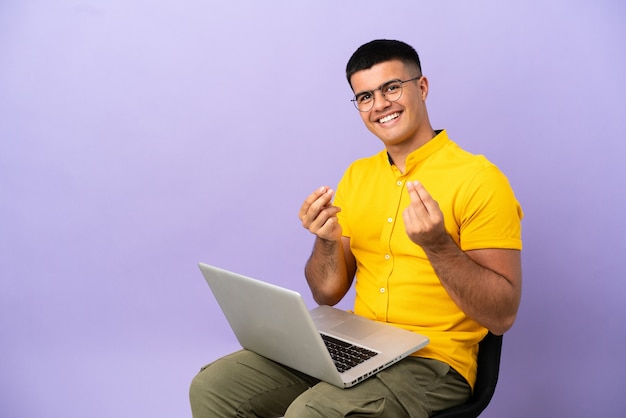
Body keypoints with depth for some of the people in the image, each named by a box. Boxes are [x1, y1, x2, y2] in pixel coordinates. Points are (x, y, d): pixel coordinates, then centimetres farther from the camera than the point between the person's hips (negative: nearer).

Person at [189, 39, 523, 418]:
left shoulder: (479, 179, -11)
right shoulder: (357, 175, 8)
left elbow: (502, 316, -13)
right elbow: (327, 294, 10)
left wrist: (437, 244, -26)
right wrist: (327, 241, -11)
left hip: (432, 362, -5)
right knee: (213, 386, -7)